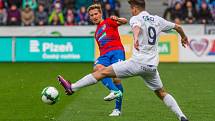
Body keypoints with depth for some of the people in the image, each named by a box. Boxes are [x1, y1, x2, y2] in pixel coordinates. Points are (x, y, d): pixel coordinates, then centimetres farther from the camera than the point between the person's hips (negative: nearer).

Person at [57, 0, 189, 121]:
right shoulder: (157, 20, 16)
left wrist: (136, 38, -49)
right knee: (162, 93, 19)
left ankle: (72, 87, -5)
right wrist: (184, 37, 48)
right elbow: (177, 27, 26)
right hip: (152, 66, 6)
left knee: (104, 71, -4)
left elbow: (137, 27, -26)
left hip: (138, 62, -6)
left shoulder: (136, 18, -1)